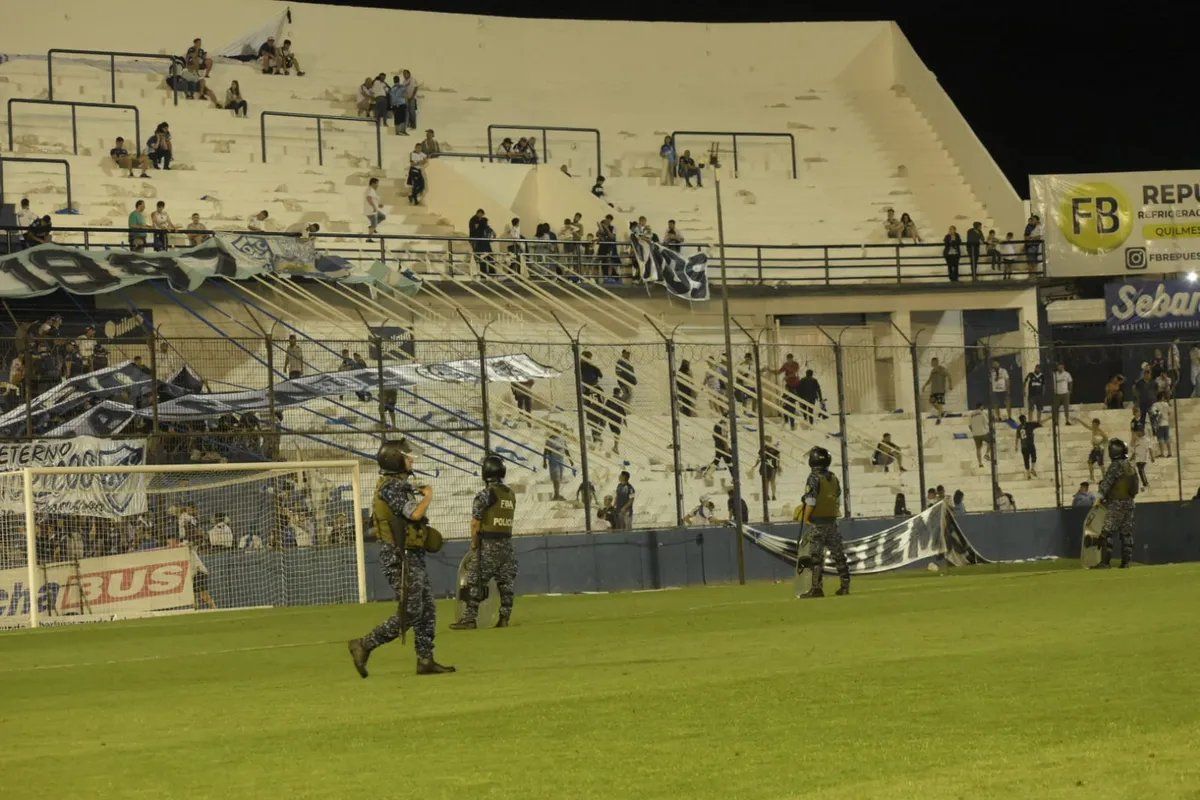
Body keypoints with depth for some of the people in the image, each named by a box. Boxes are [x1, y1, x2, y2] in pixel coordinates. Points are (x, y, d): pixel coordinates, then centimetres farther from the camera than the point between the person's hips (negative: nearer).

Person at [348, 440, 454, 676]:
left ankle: (426, 660, 13)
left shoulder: (401, 484, 16)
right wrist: (428, 496, -7)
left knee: (427, 610, 10)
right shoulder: (391, 487, -16)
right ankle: (364, 646, -3)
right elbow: (414, 513, -24)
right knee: (410, 612, -9)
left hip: (413, 556, 10)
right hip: (400, 557, -10)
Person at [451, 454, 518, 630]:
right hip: (507, 543, 6)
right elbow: (509, 521, 9)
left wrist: (474, 546, 0)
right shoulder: (511, 494, 8)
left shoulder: (484, 495, -11)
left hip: (487, 544, -6)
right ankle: (504, 618, 9)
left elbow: (475, 523, -12)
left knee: (475, 582, -2)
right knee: (506, 582, 9)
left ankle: (469, 619, -4)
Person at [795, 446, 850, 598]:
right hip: (832, 520, 6)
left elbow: (811, 501, -16)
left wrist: (806, 518, -10)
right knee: (837, 553, 11)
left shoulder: (814, 477, -11)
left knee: (816, 556, -5)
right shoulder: (833, 478, 9)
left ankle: (816, 588, -8)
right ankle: (845, 585, 13)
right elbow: (838, 500, 13)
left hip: (816, 522, -6)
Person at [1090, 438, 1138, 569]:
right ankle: (1126, 562, 9)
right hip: (1129, 502, 8)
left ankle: (1105, 562, -12)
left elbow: (1106, 482, -15)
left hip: (1116, 504, -8)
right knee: (1126, 533, 10)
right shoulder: (1130, 466, 12)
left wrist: (1101, 496, -6)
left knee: (1107, 532, -8)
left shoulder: (1116, 465, -14)